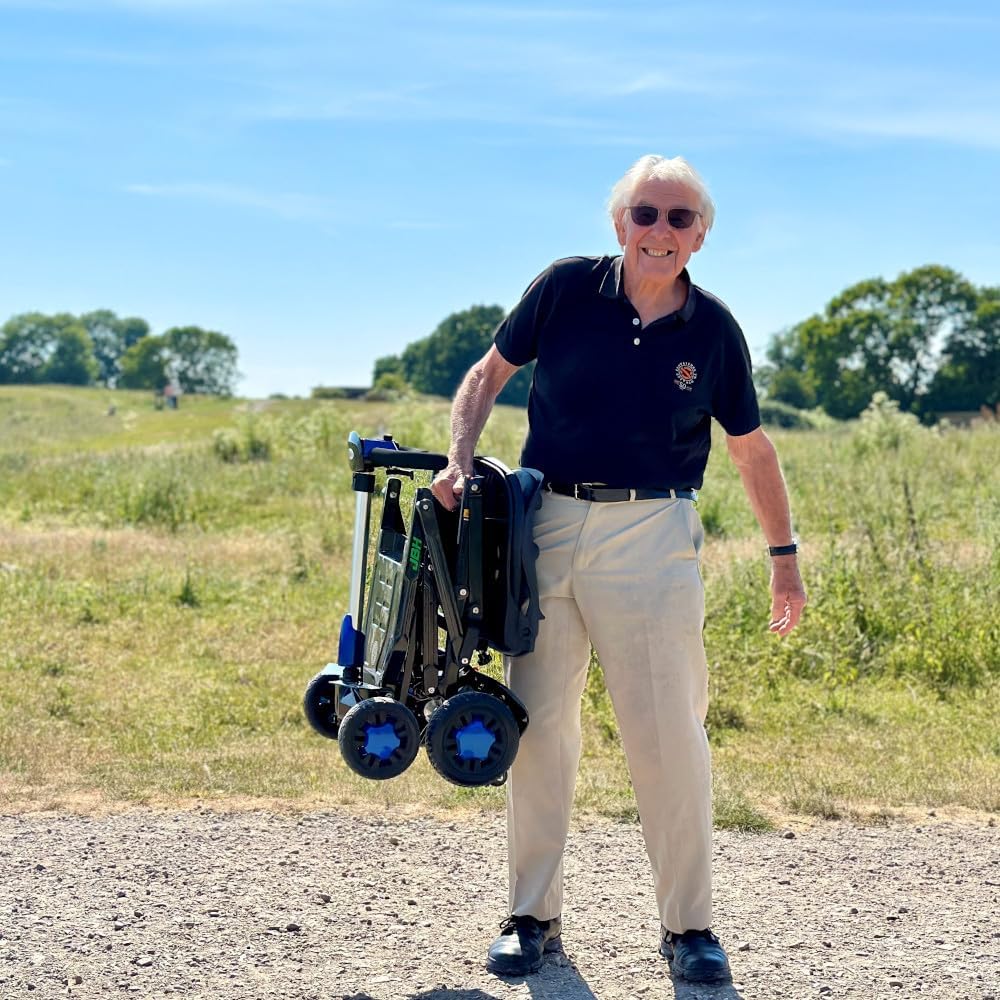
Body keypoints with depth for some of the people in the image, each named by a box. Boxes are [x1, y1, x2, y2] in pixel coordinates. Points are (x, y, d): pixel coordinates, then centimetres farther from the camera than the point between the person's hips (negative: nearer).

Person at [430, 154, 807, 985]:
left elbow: (752, 449, 11)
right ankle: (534, 916, 20)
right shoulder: (566, 289, -1)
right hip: (546, 525, 1)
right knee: (537, 725, 7)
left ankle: (688, 925, 13)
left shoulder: (712, 330, 0)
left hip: (650, 539, -1)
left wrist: (784, 555, 15)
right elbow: (489, 373, 10)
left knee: (668, 731, -2)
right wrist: (460, 461, -5)